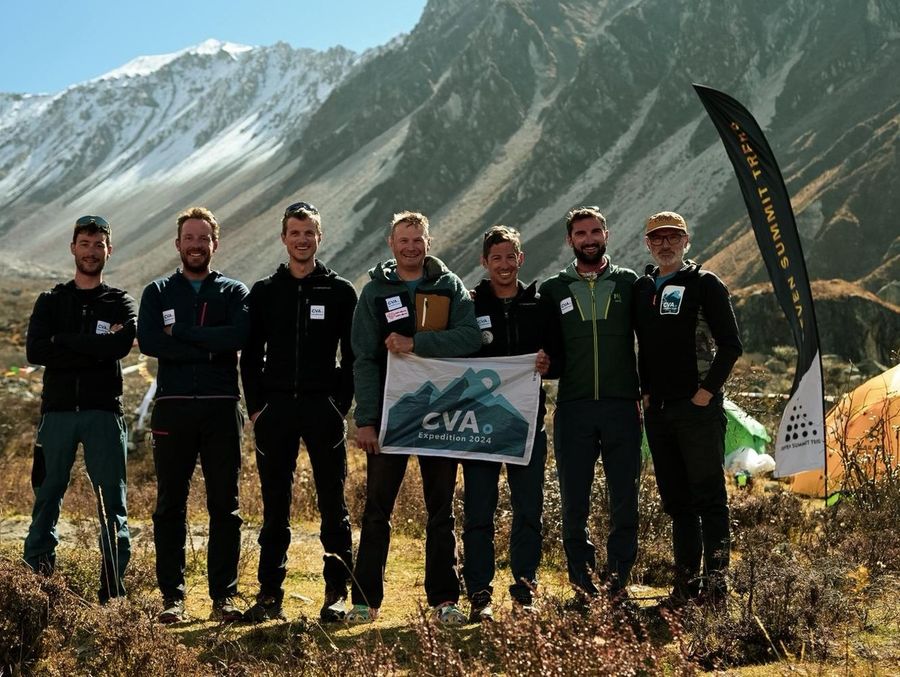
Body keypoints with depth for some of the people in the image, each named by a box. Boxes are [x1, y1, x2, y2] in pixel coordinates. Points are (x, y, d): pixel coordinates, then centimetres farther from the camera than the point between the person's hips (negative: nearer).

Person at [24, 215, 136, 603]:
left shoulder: (120, 303, 10)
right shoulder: (50, 302, 13)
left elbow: (122, 345, -13)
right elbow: (34, 351, -5)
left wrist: (64, 341, -10)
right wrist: (94, 349, -12)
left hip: (103, 412, -1)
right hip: (57, 411, 1)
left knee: (112, 501, -2)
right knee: (47, 498, 2)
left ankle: (113, 589, 1)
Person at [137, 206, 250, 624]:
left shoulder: (234, 292, 11)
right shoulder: (158, 292, 12)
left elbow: (239, 335, -11)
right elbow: (148, 341, -6)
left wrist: (180, 332, -10)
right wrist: (208, 349, -10)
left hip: (221, 409, 0)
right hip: (173, 407, 1)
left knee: (224, 506, 2)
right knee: (170, 505, 3)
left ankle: (224, 596, 8)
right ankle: (172, 596, 9)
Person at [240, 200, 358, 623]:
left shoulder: (340, 291, 6)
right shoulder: (264, 292, 10)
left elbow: (353, 354, 6)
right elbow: (250, 355, 10)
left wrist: (341, 402, -3)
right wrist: (256, 406, 1)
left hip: (323, 409, -1)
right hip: (275, 410, 2)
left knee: (333, 504, 1)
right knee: (275, 508, 5)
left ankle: (337, 592, 7)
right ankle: (270, 594, 11)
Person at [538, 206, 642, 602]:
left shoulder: (629, 284, 9)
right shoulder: (554, 290, 11)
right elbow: (549, 352, 12)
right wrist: (546, 362, -10)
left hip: (621, 407, 0)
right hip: (573, 408, 1)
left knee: (625, 502, 3)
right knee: (574, 504, 2)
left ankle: (617, 582, 13)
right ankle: (582, 586, 12)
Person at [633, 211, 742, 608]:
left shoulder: (705, 284, -2)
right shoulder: (641, 289, 14)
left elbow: (730, 344, -6)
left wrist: (707, 391, -11)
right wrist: (646, 392, 11)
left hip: (698, 408, -6)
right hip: (657, 411, 6)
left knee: (709, 497, -5)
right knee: (675, 501, 10)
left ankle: (715, 583, -2)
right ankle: (686, 583, 16)